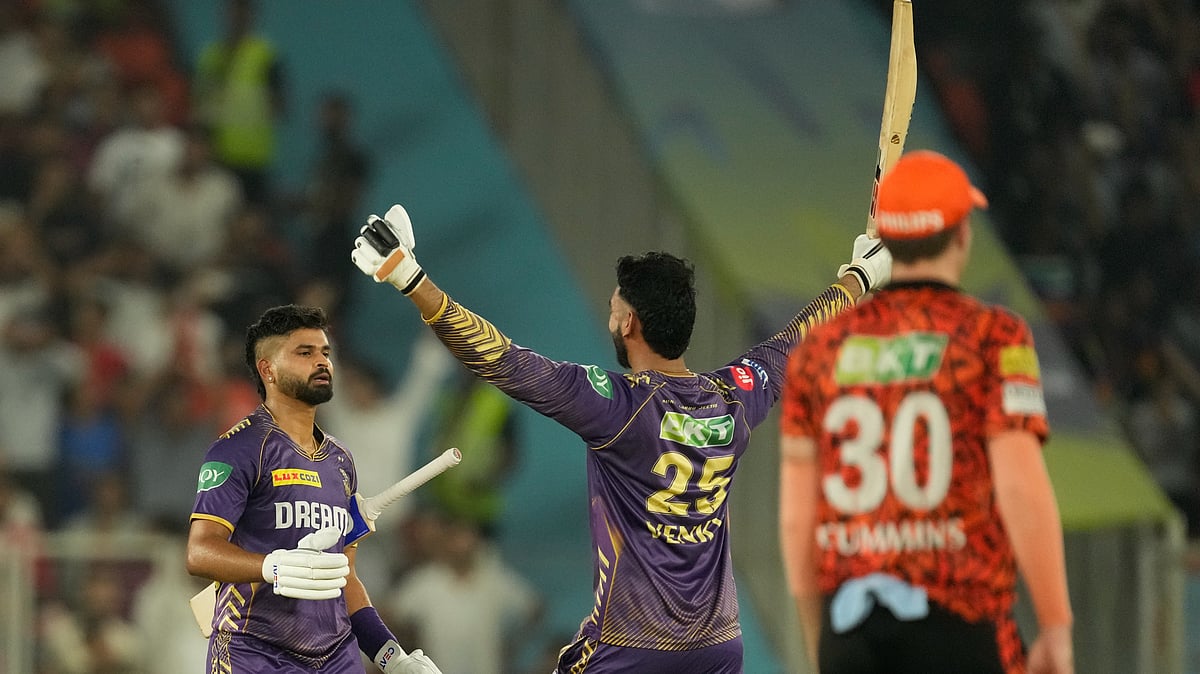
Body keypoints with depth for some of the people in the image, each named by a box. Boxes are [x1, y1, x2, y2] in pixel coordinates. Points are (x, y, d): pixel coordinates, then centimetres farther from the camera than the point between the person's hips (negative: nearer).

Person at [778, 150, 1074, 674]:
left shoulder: (821, 348, 9)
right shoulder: (995, 335, -4)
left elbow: (795, 517, 8)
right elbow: (1024, 490, -14)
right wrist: (1057, 631, -7)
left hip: (853, 629, 4)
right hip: (959, 629, -4)